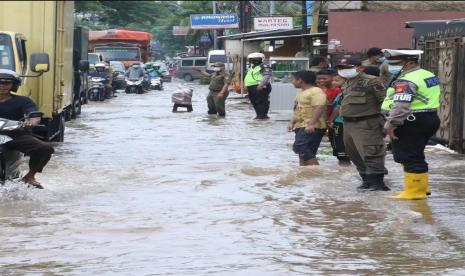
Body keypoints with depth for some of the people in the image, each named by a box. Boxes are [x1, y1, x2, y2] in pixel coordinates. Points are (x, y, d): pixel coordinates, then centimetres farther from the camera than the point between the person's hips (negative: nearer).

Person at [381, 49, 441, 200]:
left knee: (409, 157, -3)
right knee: (416, 155, 20)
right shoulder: (429, 75, 14)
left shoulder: (406, 81, -18)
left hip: (411, 122, -10)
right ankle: (421, 186, 26)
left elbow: (400, 105, -28)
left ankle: (415, 191, -1)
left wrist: (391, 124, -23)